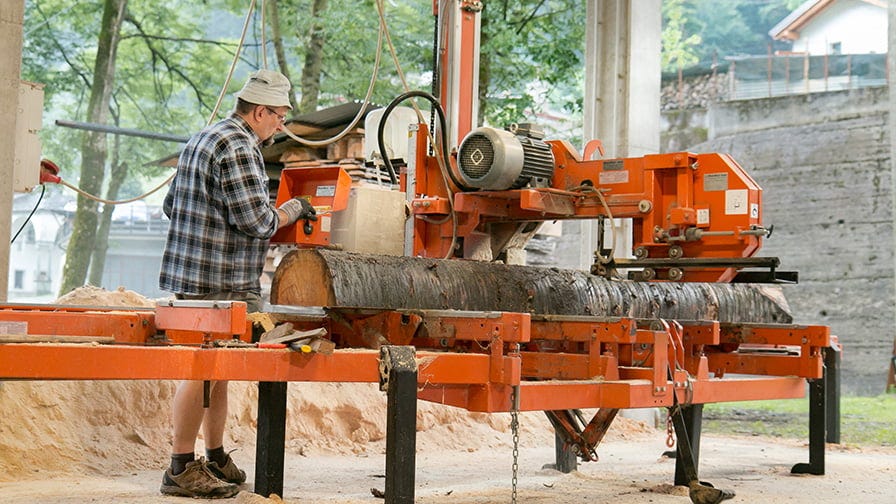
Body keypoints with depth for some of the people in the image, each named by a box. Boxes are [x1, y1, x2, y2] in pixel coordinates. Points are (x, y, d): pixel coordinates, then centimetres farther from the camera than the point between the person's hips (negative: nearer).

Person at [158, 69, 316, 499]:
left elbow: (171, 203, 23)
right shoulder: (238, 148, -14)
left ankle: (215, 460, 22)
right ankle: (181, 471, -3)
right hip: (219, 281, -11)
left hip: (192, 272, 11)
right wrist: (291, 210, -2)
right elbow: (255, 220, -18)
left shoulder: (203, 139, 19)